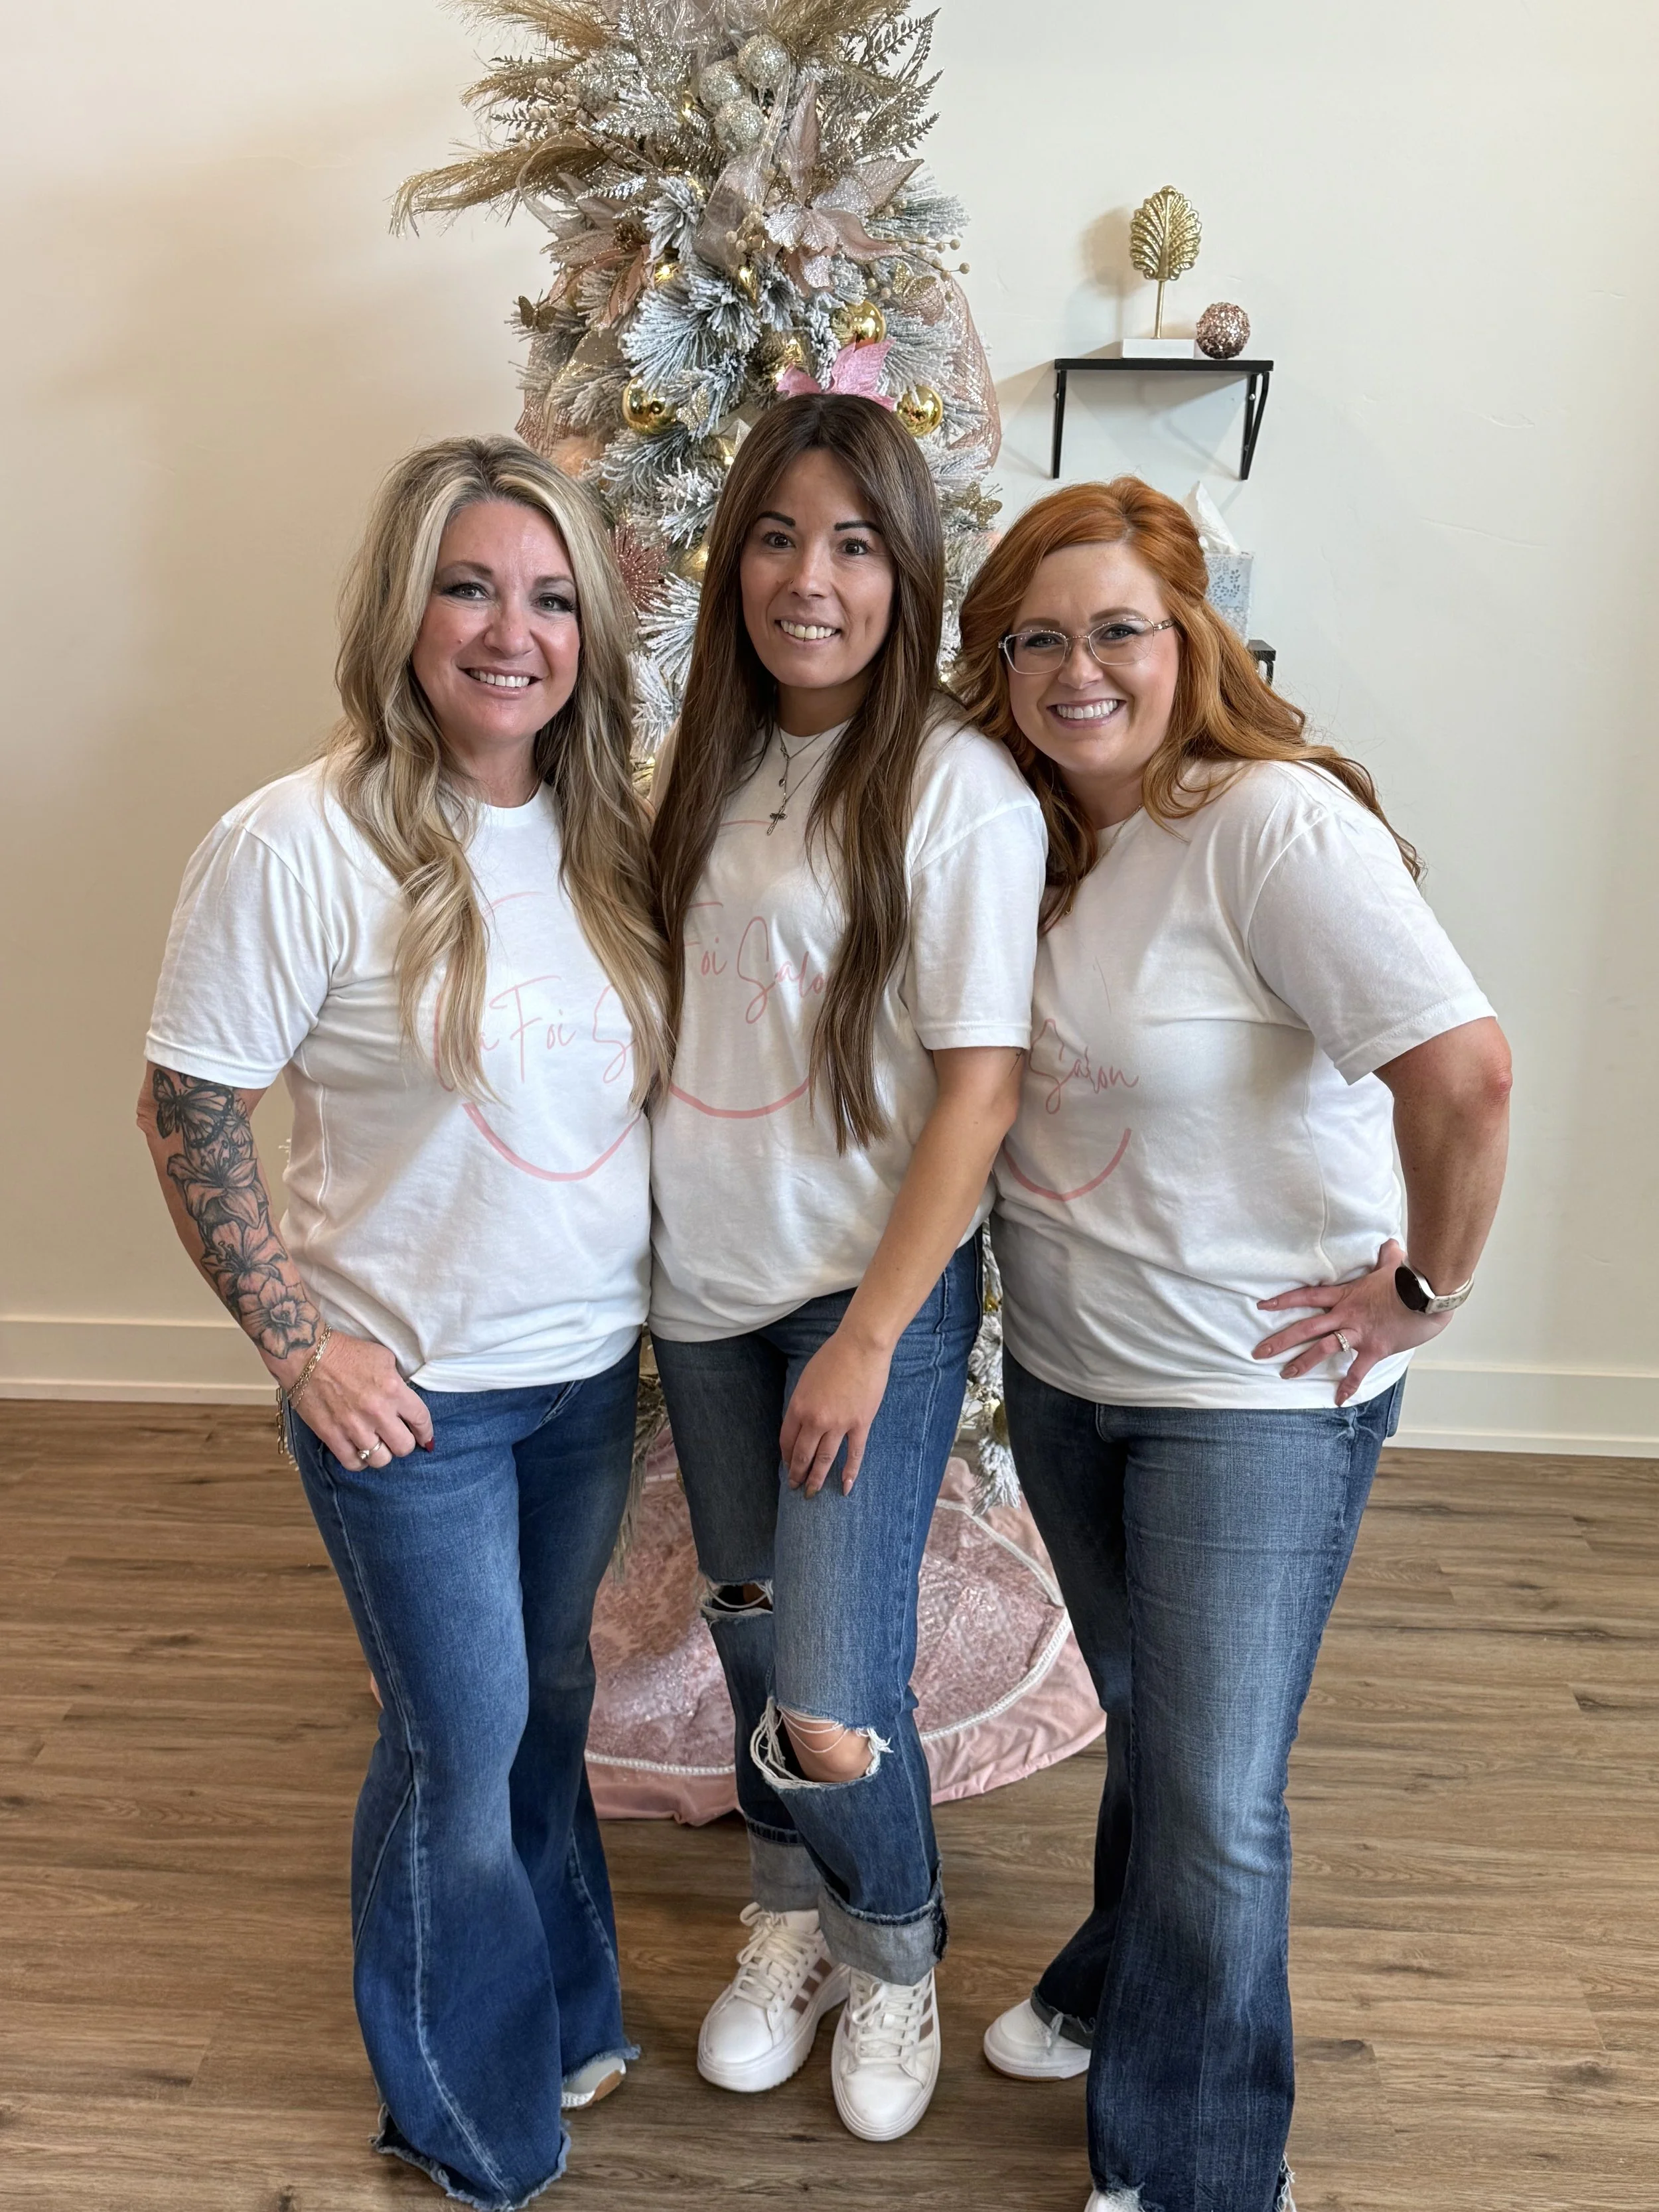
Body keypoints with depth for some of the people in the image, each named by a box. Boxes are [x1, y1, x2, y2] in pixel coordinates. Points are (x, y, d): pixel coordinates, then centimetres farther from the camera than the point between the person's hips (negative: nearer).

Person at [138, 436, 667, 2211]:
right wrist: (298, 1343, -14)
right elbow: (186, 1110, -12)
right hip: (411, 1395, -5)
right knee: (459, 1744, 11)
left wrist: (671, 1297, 8)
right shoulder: (297, 846, -17)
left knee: (547, 1708, 23)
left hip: (594, 1366, 5)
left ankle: (561, 2020, 49)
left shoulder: (609, 834, 0)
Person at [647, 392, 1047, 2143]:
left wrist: (868, 1335, -16)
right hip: (703, 1285, 6)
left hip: (873, 1290, -5)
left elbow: (979, 1085, -15)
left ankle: (896, 1947, 30)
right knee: (746, 1632, 19)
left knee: (829, 1714, -5)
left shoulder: (956, 788, -13)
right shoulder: (703, 764, 6)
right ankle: (790, 1916, 46)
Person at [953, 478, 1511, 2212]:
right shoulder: (1034, 832, 1)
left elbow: (1462, 1068, -29)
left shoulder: (1275, 819, -22)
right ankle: (1115, 1992, 51)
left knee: (1215, 1799, 6)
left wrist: (1423, 1288, -18)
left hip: (1257, 1390, -6)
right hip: (1061, 1365, 7)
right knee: (1142, 1720, 26)